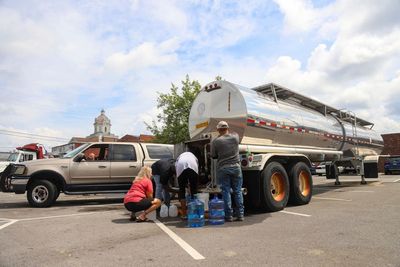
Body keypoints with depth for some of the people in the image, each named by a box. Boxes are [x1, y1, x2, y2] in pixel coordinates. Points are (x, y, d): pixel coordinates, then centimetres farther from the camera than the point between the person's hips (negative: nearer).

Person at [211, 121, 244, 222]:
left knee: (226, 192, 5)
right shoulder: (235, 137, -1)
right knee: (238, 191, 10)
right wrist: (227, 133, 35)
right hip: (236, 167, 3)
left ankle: (228, 215, 8)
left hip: (222, 169, -2)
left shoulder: (215, 141, -8)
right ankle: (240, 214, 14)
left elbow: (213, 156, 1)